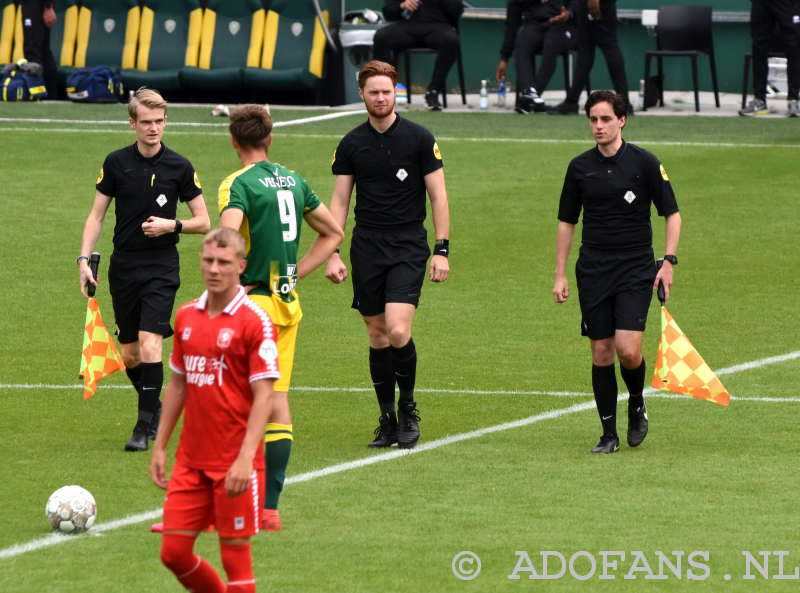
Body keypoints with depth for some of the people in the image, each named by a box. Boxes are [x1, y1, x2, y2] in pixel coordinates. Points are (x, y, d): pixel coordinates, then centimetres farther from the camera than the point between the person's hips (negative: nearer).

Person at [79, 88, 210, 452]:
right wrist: (85, 258, -4)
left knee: (150, 345, -17)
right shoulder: (116, 163, 2)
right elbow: (97, 214, 7)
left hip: (161, 268, -3)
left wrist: (172, 225, -15)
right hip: (123, 268, 3)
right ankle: (154, 408, 33)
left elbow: (203, 222, 4)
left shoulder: (179, 167, -2)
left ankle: (144, 428, -13)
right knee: (130, 354, 8)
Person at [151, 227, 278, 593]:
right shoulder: (186, 317, 9)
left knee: (234, 554, -1)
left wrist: (245, 459, -20)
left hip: (235, 464, -6)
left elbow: (263, 395, -13)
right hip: (190, 460, 6)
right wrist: (160, 447, 14)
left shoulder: (254, 321, -9)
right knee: (174, 552, 5)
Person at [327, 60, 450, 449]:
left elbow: (438, 197, 1)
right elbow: (339, 201, 8)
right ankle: (388, 420, 12)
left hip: (409, 246, -3)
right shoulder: (351, 144, 6)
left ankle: (408, 407, 4)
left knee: (398, 330, -17)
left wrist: (442, 250, -5)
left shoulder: (419, 139, -1)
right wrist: (332, 253, -1)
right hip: (366, 248, 3)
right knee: (377, 335, 4)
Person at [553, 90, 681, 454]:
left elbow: (672, 214, 2)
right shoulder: (580, 167, 5)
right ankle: (609, 434, 9)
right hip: (593, 270, 3)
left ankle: (637, 403, 16)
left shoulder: (644, 163, -4)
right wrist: (560, 274, 9)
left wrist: (669, 261, -8)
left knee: (628, 349, -15)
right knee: (601, 352, 1)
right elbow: (567, 222, 13)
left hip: (636, 269, -3)